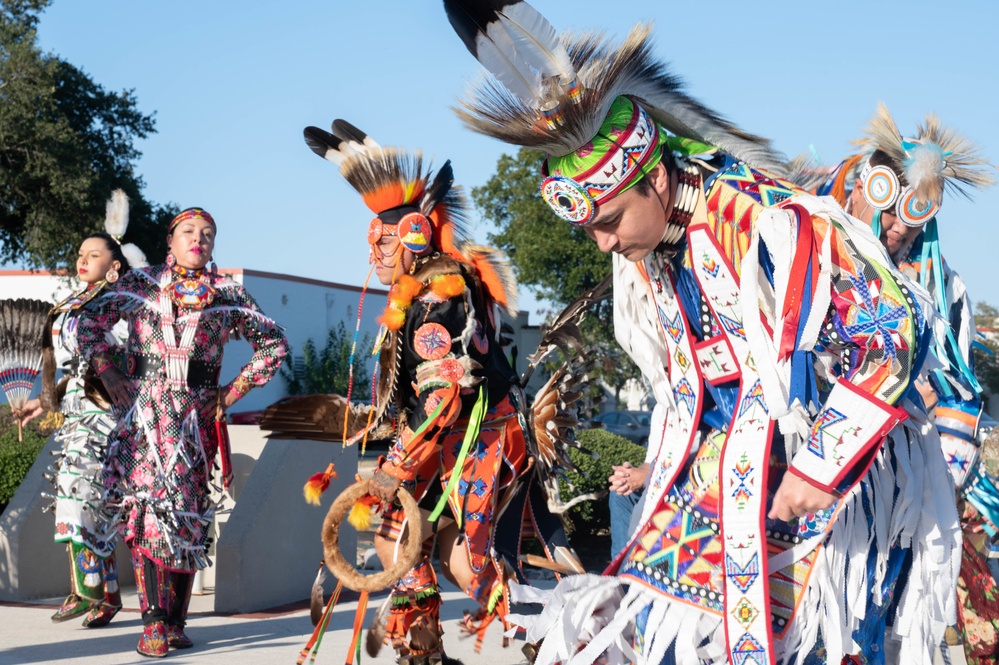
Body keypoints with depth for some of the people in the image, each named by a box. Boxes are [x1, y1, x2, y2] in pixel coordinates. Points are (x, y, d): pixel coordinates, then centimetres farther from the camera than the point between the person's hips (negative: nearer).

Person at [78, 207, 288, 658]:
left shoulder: (228, 295, 7)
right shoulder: (140, 284, 7)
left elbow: (274, 343, 11)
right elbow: (91, 323, 10)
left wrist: (235, 390, 5)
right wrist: (109, 374, 2)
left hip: (196, 418, 1)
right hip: (143, 414, -1)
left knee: (188, 516, 0)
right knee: (144, 510, -11)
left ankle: (176, 622, 9)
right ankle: (154, 621, -10)